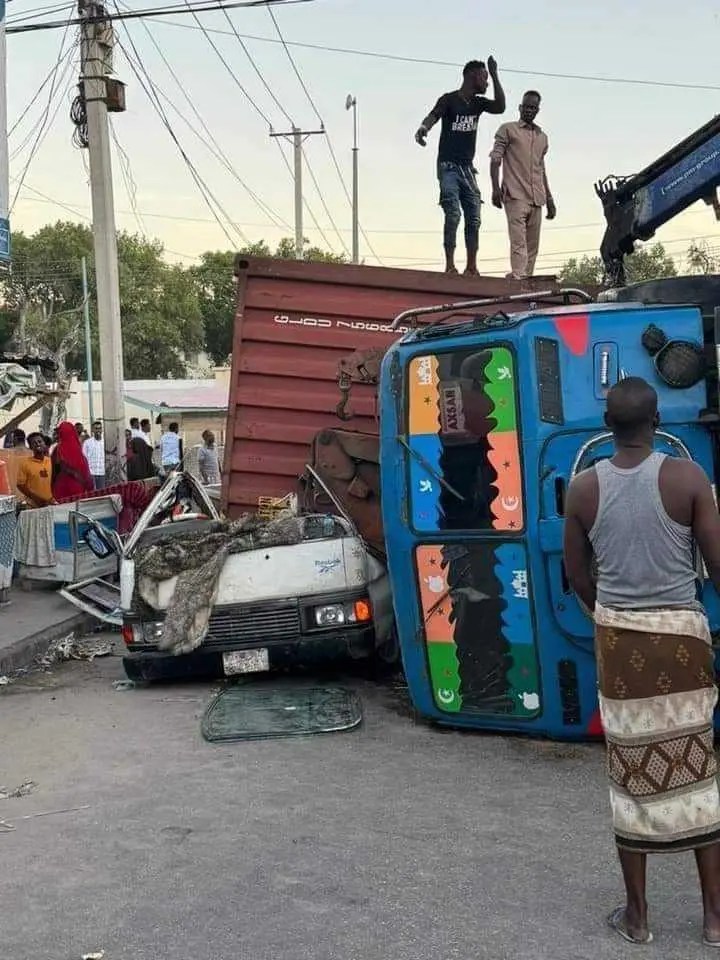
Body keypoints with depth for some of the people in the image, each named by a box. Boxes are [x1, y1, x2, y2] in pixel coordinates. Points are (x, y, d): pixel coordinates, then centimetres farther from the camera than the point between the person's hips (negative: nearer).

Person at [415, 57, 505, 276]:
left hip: (468, 168, 6)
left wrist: (495, 76, -7)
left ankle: (471, 267, 5)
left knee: (474, 218, 2)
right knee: (453, 215, -16)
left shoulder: (478, 102, 12)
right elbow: (433, 116, -23)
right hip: (448, 166, -6)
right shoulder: (449, 100, -6)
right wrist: (423, 129, -46)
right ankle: (450, 264, -15)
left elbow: (500, 107, -3)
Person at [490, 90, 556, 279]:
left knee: (533, 244, 1)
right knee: (518, 241, -17)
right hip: (515, 195, -6)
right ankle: (518, 278, -24)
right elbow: (495, 159, -1)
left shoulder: (542, 137, 23)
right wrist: (496, 188, -14)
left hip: (537, 199, 6)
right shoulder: (508, 130, 7)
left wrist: (549, 199, 23)